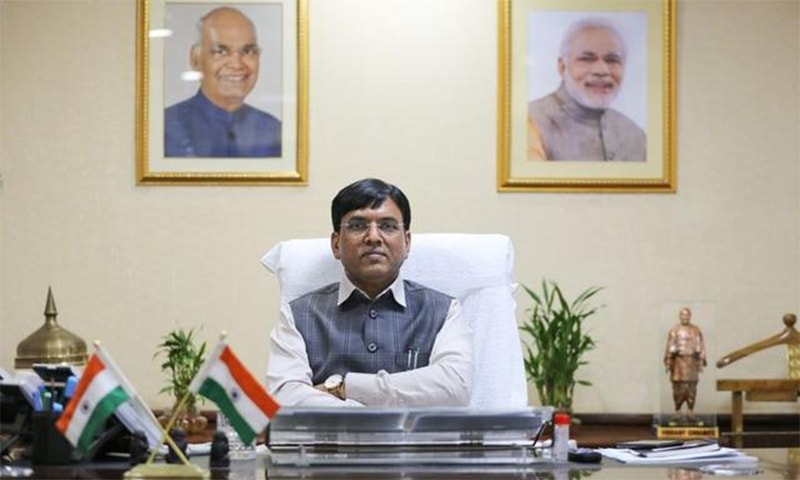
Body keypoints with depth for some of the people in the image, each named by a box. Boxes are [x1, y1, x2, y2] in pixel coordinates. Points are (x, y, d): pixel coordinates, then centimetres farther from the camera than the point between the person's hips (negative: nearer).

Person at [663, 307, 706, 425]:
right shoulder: (674, 330, 2)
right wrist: (668, 362, -3)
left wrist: (701, 362, 2)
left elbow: (701, 347, 8)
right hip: (679, 361, -2)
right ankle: (677, 413, 0)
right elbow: (669, 347, 1)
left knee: (692, 388, 2)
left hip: (692, 362, 2)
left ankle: (691, 413, 8)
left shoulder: (696, 330, 8)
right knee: (679, 387, -5)